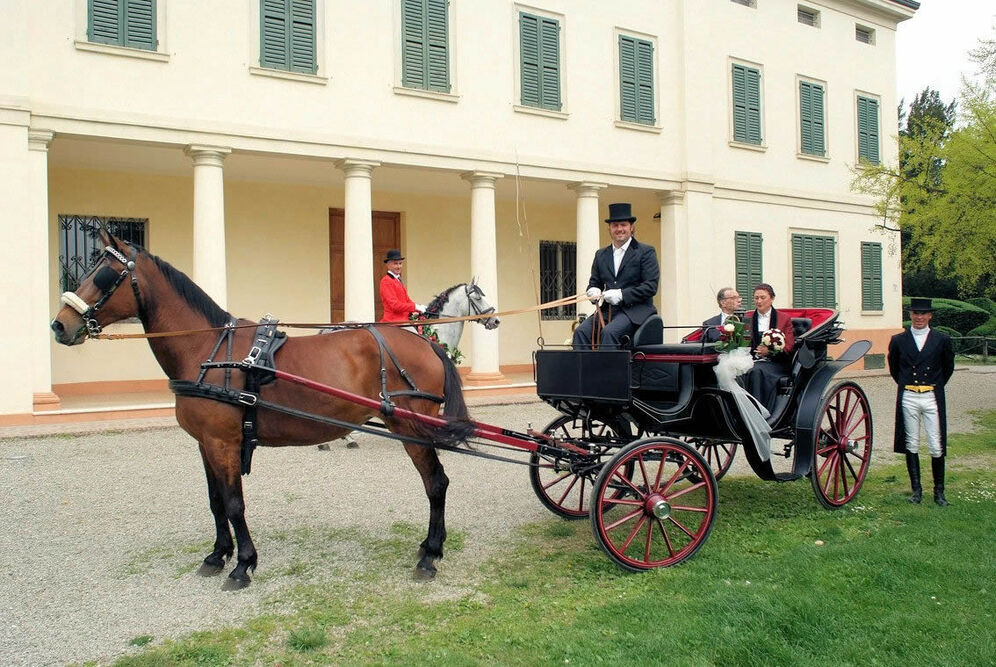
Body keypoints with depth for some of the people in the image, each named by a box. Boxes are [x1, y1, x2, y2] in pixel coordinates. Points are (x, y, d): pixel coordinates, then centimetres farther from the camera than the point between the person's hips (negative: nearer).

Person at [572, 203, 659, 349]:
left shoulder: (646, 252, 1)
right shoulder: (601, 254, 17)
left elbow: (651, 286, -7)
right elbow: (594, 281, 22)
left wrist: (621, 294, -16)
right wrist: (593, 291, -3)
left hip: (635, 311, -5)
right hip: (608, 310, 5)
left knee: (609, 332, -31)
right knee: (581, 331, -20)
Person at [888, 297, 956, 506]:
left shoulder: (942, 339, 3)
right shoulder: (898, 340, 5)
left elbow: (948, 368, 14)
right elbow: (893, 368, 17)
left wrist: (936, 386, 11)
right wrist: (905, 385, 11)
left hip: (932, 398, -1)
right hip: (907, 399, 1)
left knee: (936, 447, 0)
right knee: (911, 446, 6)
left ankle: (939, 491, 13)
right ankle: (916, 490, 15)